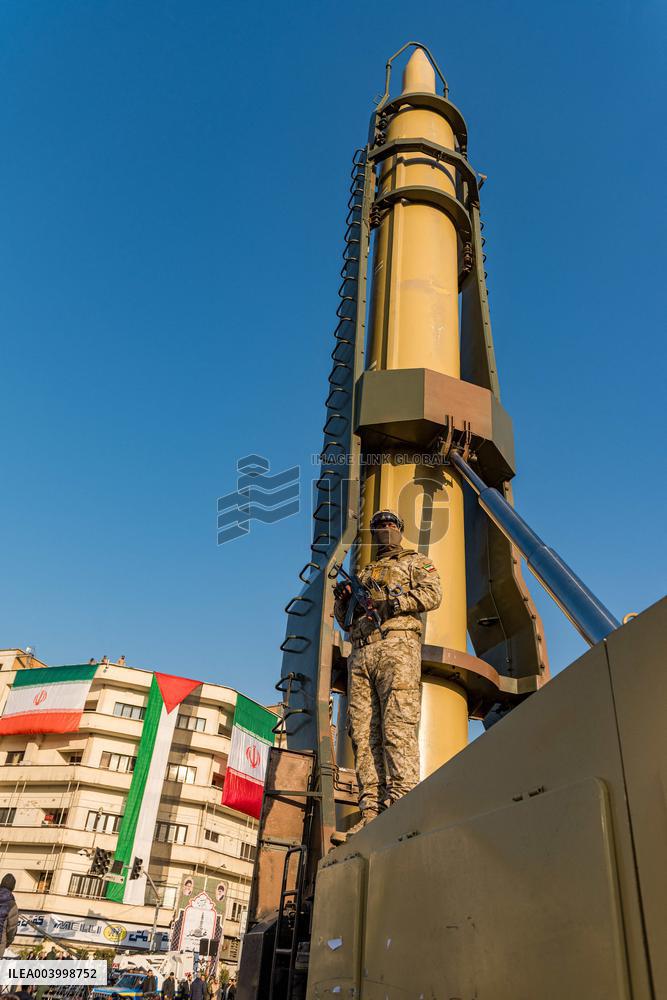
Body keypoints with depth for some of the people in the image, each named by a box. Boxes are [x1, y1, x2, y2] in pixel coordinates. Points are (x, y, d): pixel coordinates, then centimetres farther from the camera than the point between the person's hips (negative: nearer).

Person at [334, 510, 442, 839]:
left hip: (396, 644, -5)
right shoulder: (364, 572, 33)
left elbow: (433, 593, 0)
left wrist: (394, 602, -13)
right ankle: (372, 811, -6)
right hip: (360, 653, 5)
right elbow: (345, 620, 29)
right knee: (363, 732, -5)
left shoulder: (415, 561, 19)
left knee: (398, 726, -16)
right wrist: (343, 599, 6)